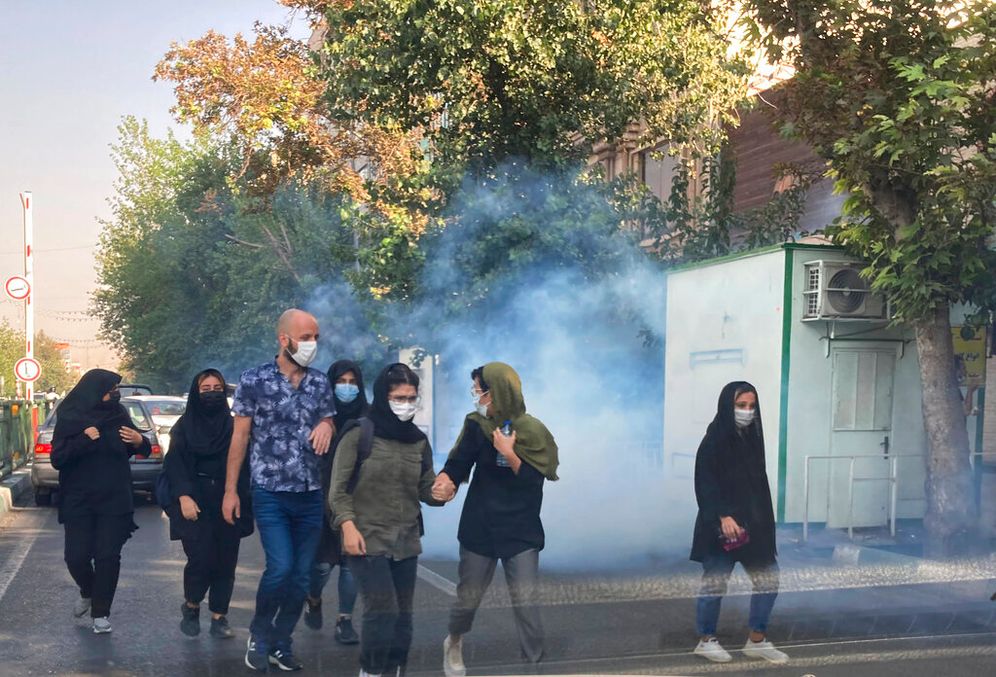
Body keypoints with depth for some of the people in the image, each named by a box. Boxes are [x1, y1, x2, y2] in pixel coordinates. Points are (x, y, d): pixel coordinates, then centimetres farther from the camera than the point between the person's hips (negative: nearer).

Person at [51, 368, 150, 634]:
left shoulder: (119, 416, 1)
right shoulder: (69, 419, -3)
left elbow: (143, 451, 11)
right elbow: (57, 459, -10)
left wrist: (139, 441, -12)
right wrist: (84, 440, -22)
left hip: (114, 501, 1)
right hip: (78, 501, -1)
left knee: (108, 556, -3)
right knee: (77, 556, -3)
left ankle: (101, 612, 9)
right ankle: (88, 592, 28)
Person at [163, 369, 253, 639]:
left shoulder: (233, 426, 10)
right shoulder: (184, 426, 5)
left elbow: (244, 464, 10)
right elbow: (175, 464, -2)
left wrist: (241, 500, 1)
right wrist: (183, 496, -15)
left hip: (227, 504, 2)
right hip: (195, 504, -2)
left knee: (225, 562, 0)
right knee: (200, 559, -11)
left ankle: (219, 617, 10)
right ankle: (191, 607, 15)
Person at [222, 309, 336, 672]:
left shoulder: (320, 382, 6)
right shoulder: (254, 381, -5)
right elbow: (240, 436, -1)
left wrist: (327, 425, -7)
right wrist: (230, 490, -3)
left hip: (311, 495, 4)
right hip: (270, 493, -4)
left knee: (302, 575, 6)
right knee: (280, 568, -14)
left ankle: (281, 644, 22)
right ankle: (259, 634, 12)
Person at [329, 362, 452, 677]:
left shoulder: (418, 440, 9)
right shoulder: (359, 433, -6)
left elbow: (425, 488, 11)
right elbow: (339, 488, -7)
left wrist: (439, 494, -11)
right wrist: (348, 525, -18)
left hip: (406, 542, 5)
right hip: (367, 540, -5)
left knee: (402, 616, 9)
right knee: (383, 611, -14)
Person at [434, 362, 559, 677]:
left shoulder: (532, 430, -9)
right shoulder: (476, 426, -4)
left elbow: (534, 481, -12)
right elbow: (457, 465, -9)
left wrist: (509, 454, -24)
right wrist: (444, 480, -30)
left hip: (521, 532, -2)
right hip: (479, 528, 2)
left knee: (526, 603, -5)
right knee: (468, 596, 14)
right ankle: (454, 643, 41)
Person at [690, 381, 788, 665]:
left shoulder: (751, 437, 11)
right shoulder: (715, 439, -12)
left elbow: (758, 482, 16)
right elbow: (706, 482, -17)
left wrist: (763, 520, 15)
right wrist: (723, 516, -25)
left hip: (753, 522, 8)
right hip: (722, 525, -8)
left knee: (768, 578, 8)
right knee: (715, 582, 2)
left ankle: (757, 640, 19)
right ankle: (706, 640, 17)